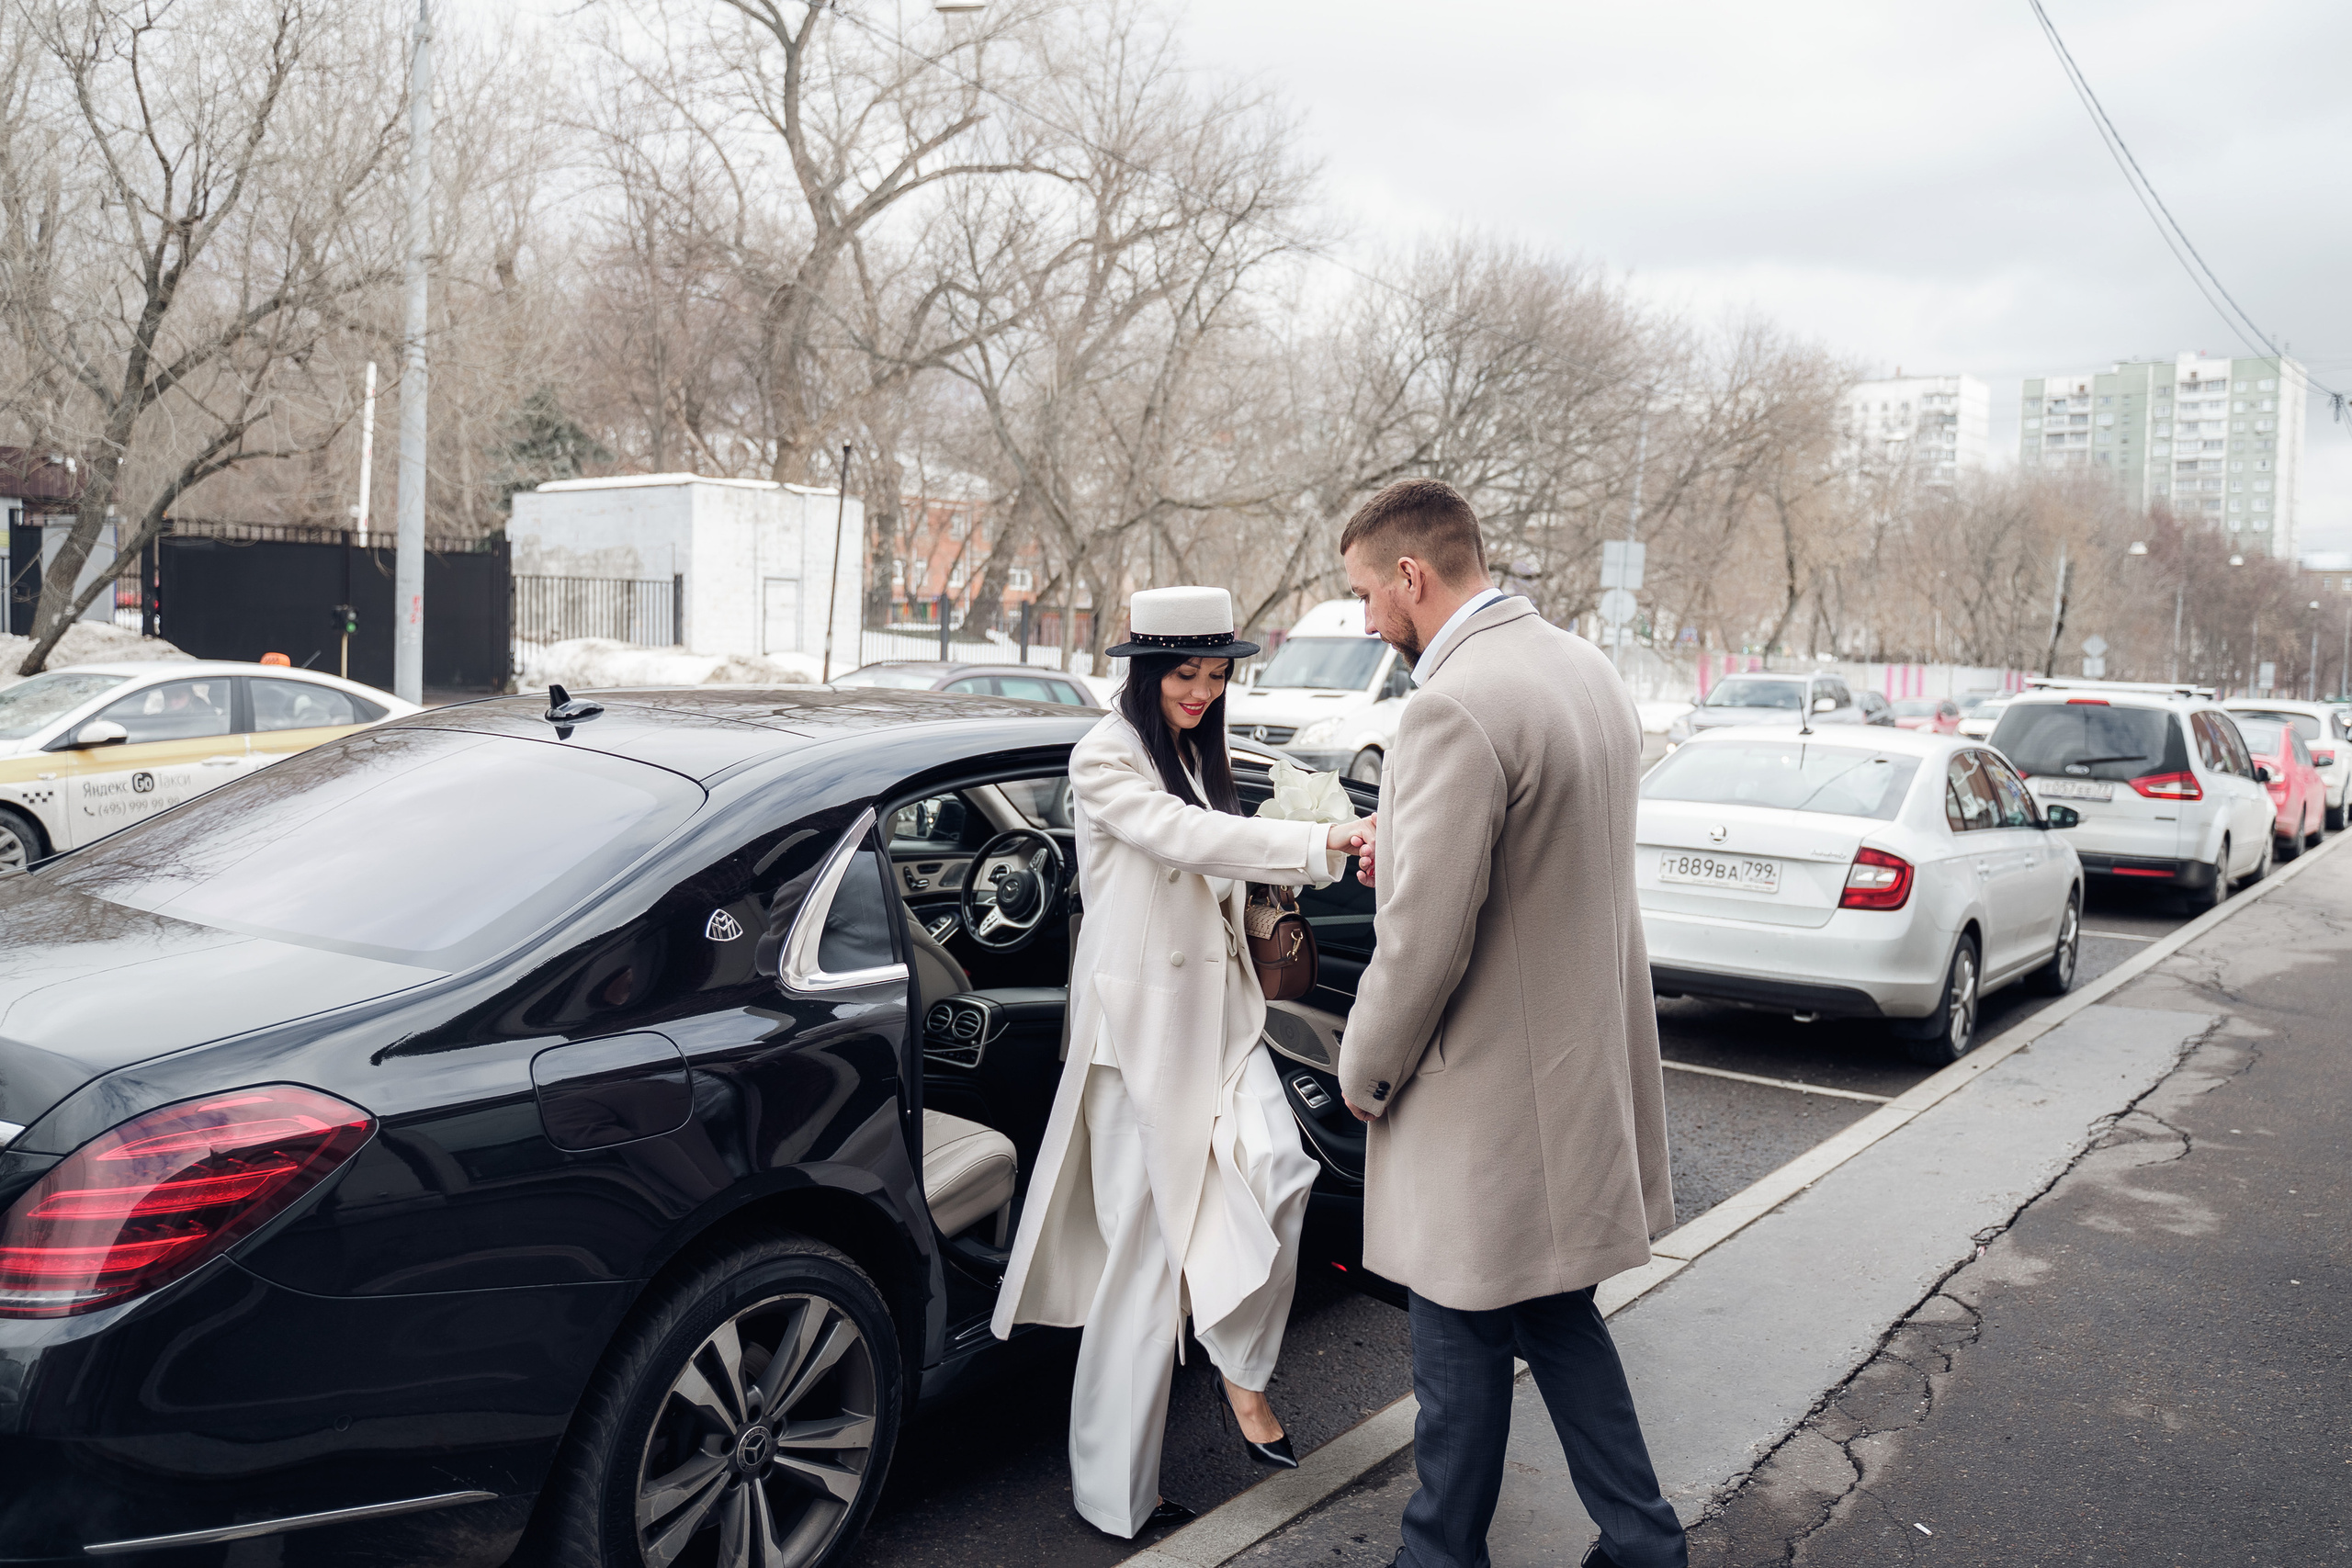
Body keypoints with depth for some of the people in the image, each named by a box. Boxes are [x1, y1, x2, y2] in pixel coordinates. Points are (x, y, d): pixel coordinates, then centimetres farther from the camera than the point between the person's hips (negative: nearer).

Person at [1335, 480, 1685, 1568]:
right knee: (1554, 1316, 22)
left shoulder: (1456, 707, -24)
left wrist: (1364, 1072, -8)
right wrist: (1411, 847, 11)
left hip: (1491, 1095, -9)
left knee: (1463, 1341, 8)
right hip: (1582, 1062, 9)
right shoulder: (1585, 668, 7)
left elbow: (1426, 940, -23)